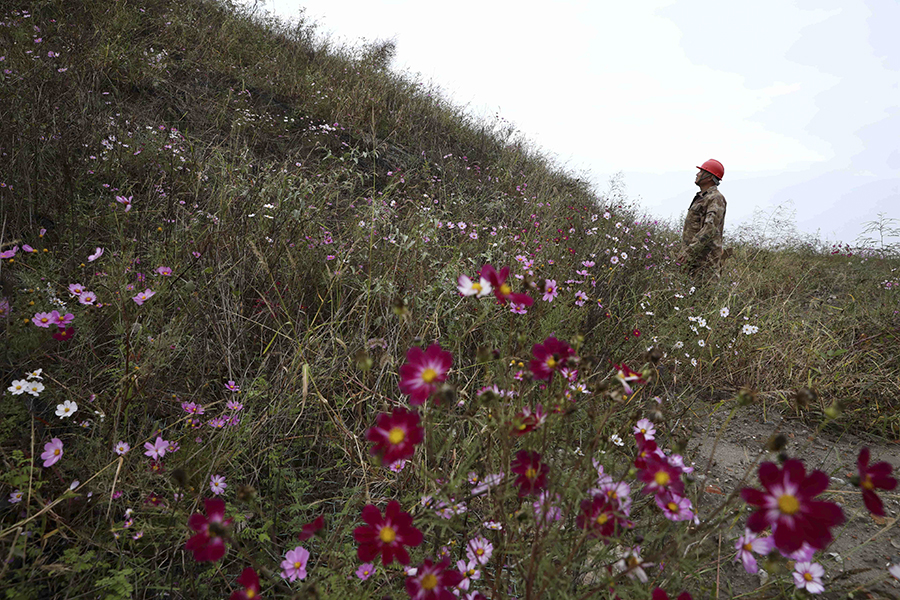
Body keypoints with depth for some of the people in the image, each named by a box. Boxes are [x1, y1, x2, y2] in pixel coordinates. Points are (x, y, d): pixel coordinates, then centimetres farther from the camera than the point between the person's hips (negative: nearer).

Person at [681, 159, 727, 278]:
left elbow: (711, 229, -23)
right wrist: (685, 250, 22)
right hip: (694, 258, 10)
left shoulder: (716, 198, -11)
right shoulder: (701, 197, 21)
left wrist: (691, 251, -28)